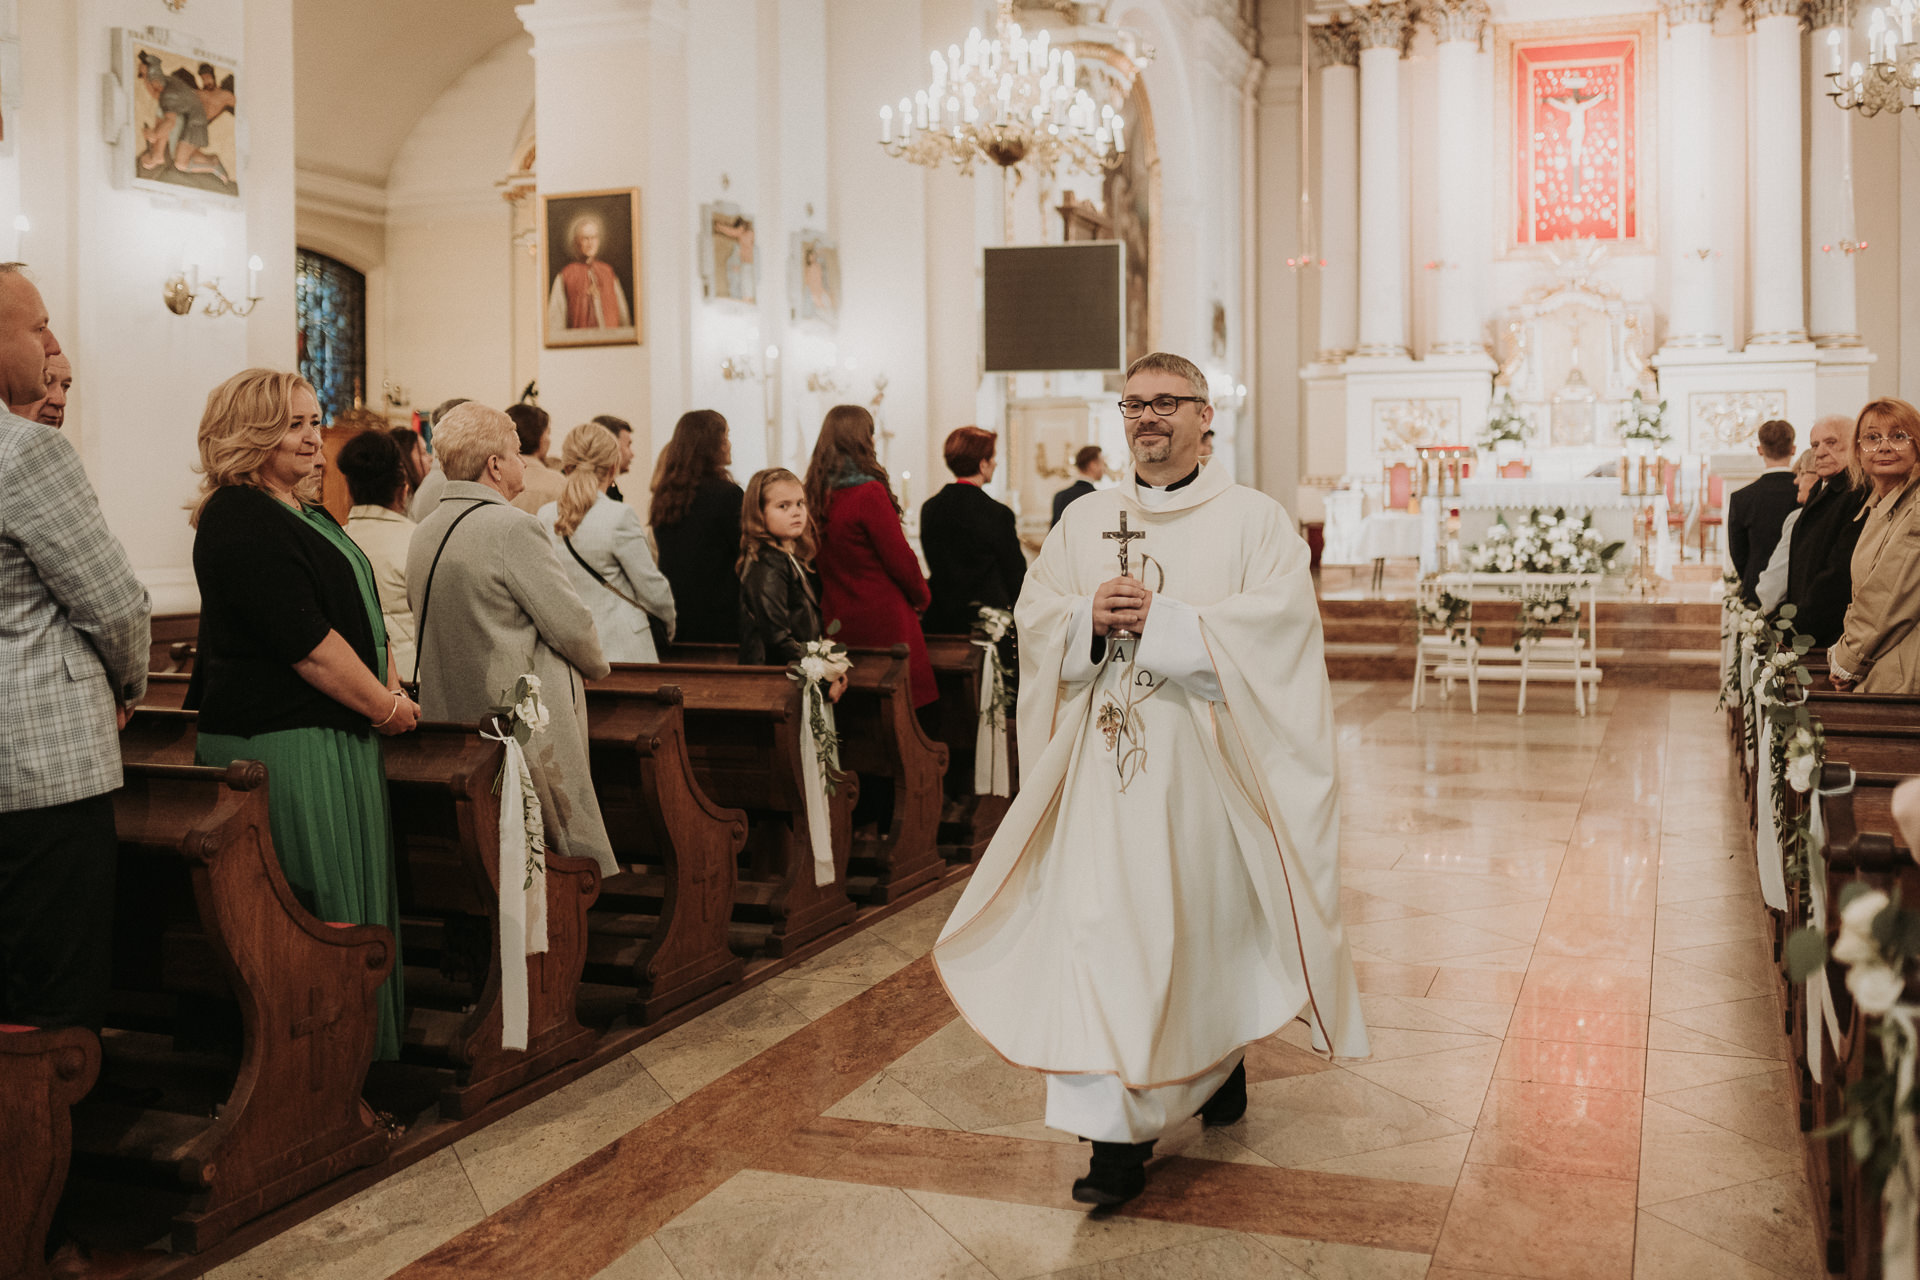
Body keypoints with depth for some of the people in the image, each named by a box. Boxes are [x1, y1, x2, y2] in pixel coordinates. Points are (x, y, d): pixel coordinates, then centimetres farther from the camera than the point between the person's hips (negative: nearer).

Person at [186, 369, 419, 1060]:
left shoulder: (305, 512, 17)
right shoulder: (239, 519, -14)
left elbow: (362, 614, 19)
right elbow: (304, 640, -19)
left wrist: (391, 687, 2)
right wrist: (386, 706, -11)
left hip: (337, 736, 10)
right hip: (282, 742, -10)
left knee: (349, 897, 13)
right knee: (318, 904, -4)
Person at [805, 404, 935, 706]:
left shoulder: (818, 493, 4)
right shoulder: (870, 493, -15)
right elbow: (899, 556, -11)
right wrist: (922, 598, 5)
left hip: (836, 619, 7)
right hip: (880, 619, -7)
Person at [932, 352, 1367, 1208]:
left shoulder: (1253, 519, 1)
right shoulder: (1084, 520, 12)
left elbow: (1278, 616, -13)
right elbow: (1033, 614, 7)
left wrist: (1160, 618, -20)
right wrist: (1088, 617, -14)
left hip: (1206, 759, -2)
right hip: (1106, 757, 2)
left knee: (1211, 919, 11)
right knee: (1096, 924, -6)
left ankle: (1225, 1056, 41)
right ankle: (1117, 1134, -1)